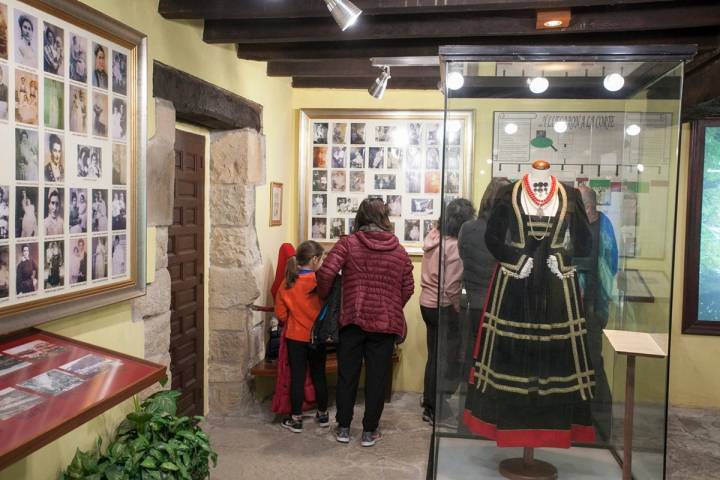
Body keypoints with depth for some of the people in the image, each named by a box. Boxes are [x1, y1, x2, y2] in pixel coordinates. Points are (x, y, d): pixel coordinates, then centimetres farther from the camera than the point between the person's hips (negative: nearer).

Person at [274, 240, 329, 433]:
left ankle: (296, 419, 13)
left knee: (297, 377, 7)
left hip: (295, 337, 1)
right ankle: (323, 414, 27)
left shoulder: (287, 283, -7)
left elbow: (280, 313, -2)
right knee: (319, 375, 14)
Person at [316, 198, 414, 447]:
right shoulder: (399, 250, 3)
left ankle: (343, 428, 22)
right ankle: (369, 432, 18)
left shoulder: (347, 243, -4)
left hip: (352, 319, -1)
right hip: (386, 322, 1)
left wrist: (324, 296, 4)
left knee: (347, 374, 12)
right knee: (377, 377, 10)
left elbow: (326, 272, -14)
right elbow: (408, 288, 7)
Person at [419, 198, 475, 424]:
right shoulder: (453, 246, -20)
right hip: (443, 308, -8)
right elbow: (451, 287, -21)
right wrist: (459, 311, -7)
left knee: (434, 355, 20)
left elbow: (430, 274, 6)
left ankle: (430, 401, 33)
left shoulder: (433, 236, 3)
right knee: (445, 358, 6)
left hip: (427, 303, 8)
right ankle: (433, 409, 17)